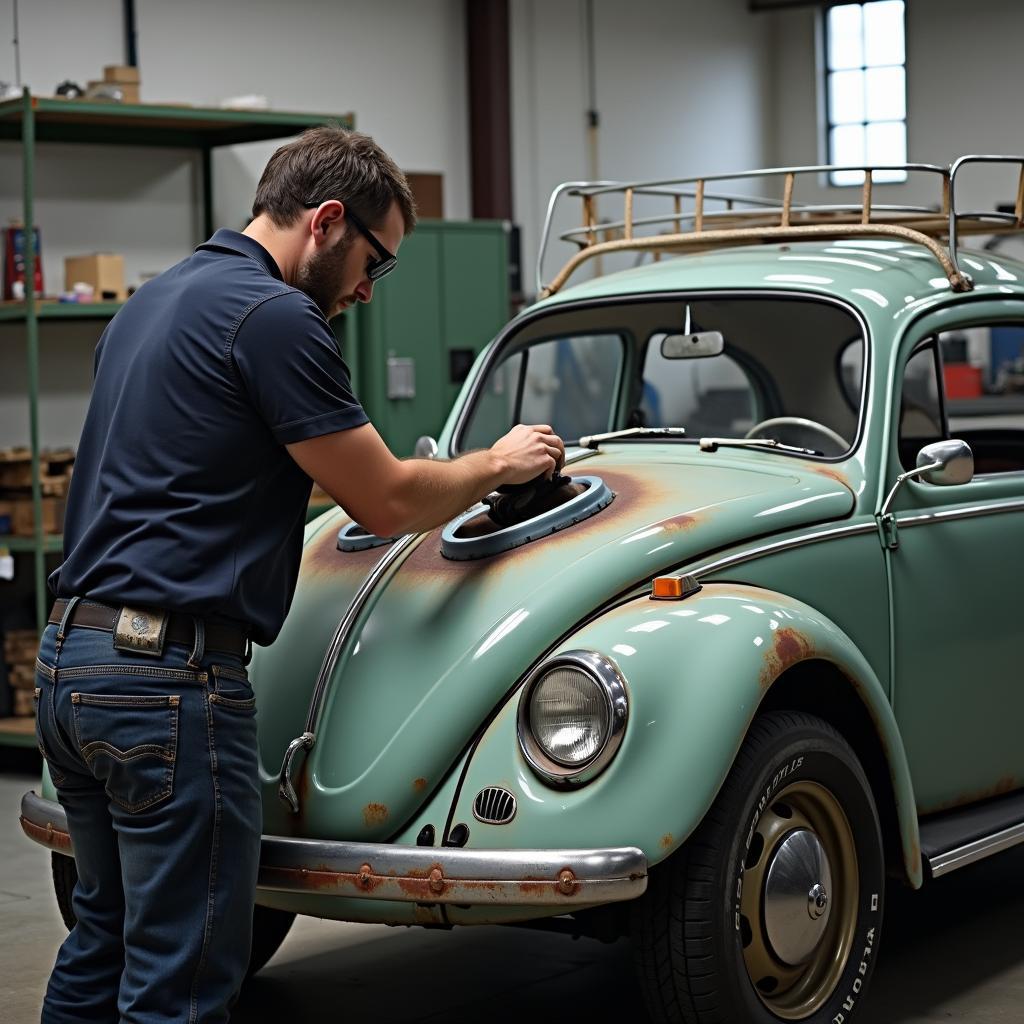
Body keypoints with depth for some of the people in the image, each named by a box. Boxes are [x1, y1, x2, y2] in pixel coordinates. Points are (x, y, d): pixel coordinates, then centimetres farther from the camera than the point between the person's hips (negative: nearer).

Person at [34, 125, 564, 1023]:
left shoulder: (154, 301, 17)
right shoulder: (272, 316, -13)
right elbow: (383, 503, -9)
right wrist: (496, 466, 9)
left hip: (71, 655, 10)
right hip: (170, 676, -10)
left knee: (105, 937, 20)